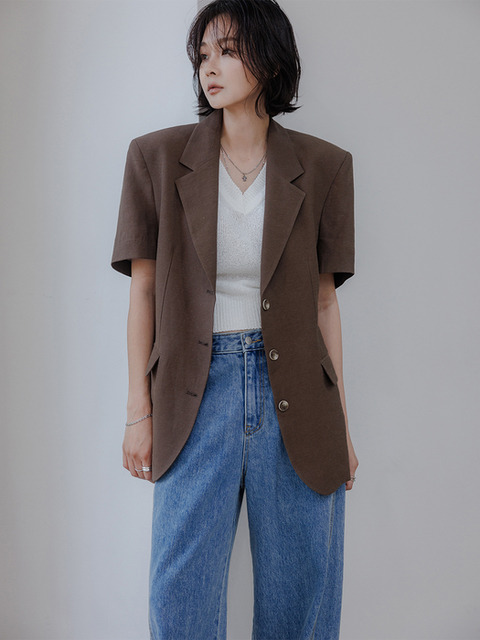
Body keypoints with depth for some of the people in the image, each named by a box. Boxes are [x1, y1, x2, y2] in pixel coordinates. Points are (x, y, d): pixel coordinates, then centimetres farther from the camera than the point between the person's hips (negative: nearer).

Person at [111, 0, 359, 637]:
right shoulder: (158, 156, 2)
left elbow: (324, 300, 4)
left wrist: (340, 426, 4)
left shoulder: (323, 166, 2)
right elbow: (144, 289, 3)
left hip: (293, 389, 1)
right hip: (197, 391, 0)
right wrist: (139, 411, 0)